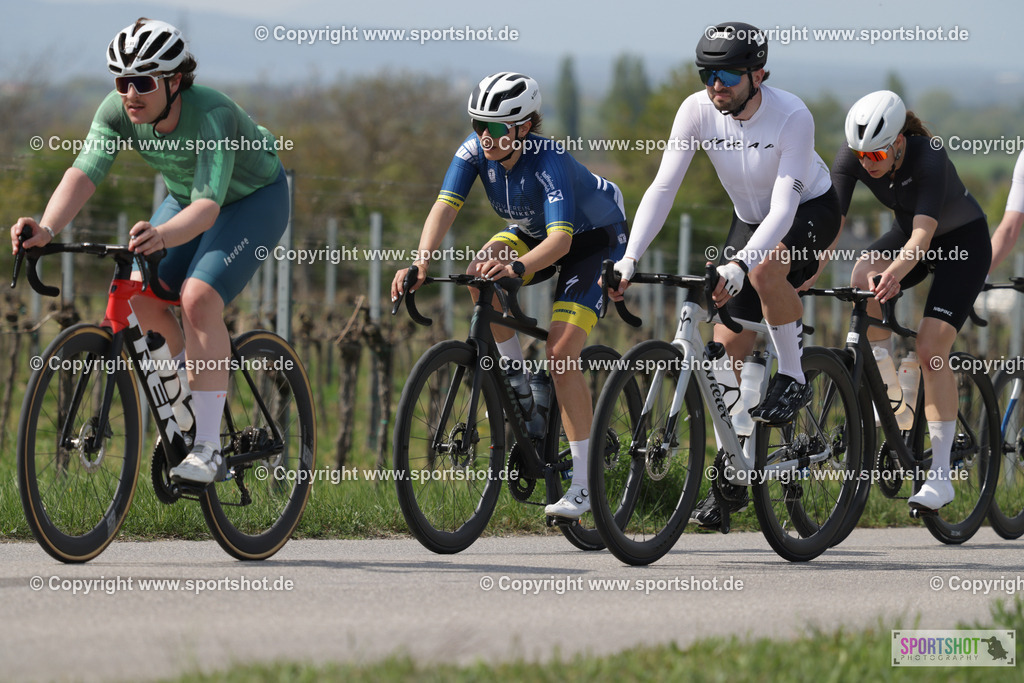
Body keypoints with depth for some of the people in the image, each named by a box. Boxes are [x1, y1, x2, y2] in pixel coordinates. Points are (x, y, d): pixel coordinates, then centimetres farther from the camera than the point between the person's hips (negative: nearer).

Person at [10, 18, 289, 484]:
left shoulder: (212, 115, -38)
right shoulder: (117, 112, -22)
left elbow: (207, 208, -47)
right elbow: (84, 171, -33)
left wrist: (162, 236, -67)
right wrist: (47, 229, -51)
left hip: (254, 199, -6)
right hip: (185, 197, 6)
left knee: (199, 299, -26)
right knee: (141, 293, -14)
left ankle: (208, 450, -24)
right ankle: (189, 395, 11)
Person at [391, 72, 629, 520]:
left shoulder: (549, 161, -36)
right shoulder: (476, 150, -21)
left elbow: (560, 240, -47)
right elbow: (445, 207, -29)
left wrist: (517, 267, -66)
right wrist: (420, 263, -46)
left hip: (593, 235, -6)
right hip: (530, 230, 6)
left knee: (560, 353, -20)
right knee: (481, 276, -27)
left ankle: (583, 483, -13)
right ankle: (516, 380, -4)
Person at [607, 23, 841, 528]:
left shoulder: (792, 117, -32)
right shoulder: (697, 111, -20)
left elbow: (783, 210, -37)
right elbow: (663, 187, -21)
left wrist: (739, 266, -50)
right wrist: (628, 259, -32)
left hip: (811, 211, -5)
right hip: (750, 218, 5)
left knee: (765, 271, -37)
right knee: (728, 343, -3)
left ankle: (793, 377, -12)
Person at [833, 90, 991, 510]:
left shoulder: (929, 157, -35)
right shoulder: (852, 159, -21)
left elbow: (925, 232, -45)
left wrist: (896, 271, -63)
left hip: (963, 241, -5)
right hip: (907, 235, 5)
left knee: (930, 350, -18)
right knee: (863, 279, -28)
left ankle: (940, 476, -12)